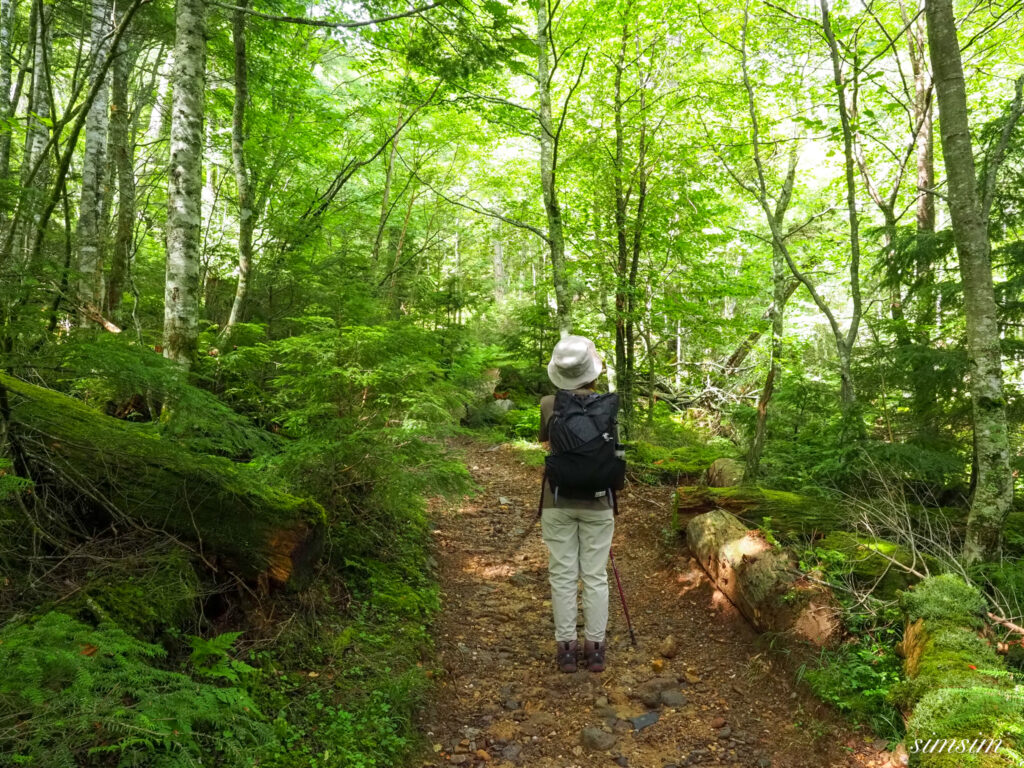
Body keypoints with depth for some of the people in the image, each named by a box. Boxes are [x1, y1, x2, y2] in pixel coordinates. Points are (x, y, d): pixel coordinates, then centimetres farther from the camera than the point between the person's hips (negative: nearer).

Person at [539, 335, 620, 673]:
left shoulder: (548, 405, -7)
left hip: (558, 502, 0)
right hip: (597, 502, 0)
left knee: (562, 575, 7)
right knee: (595, 576, 9)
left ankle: (566, 648, 14)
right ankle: (595, 647, 16)